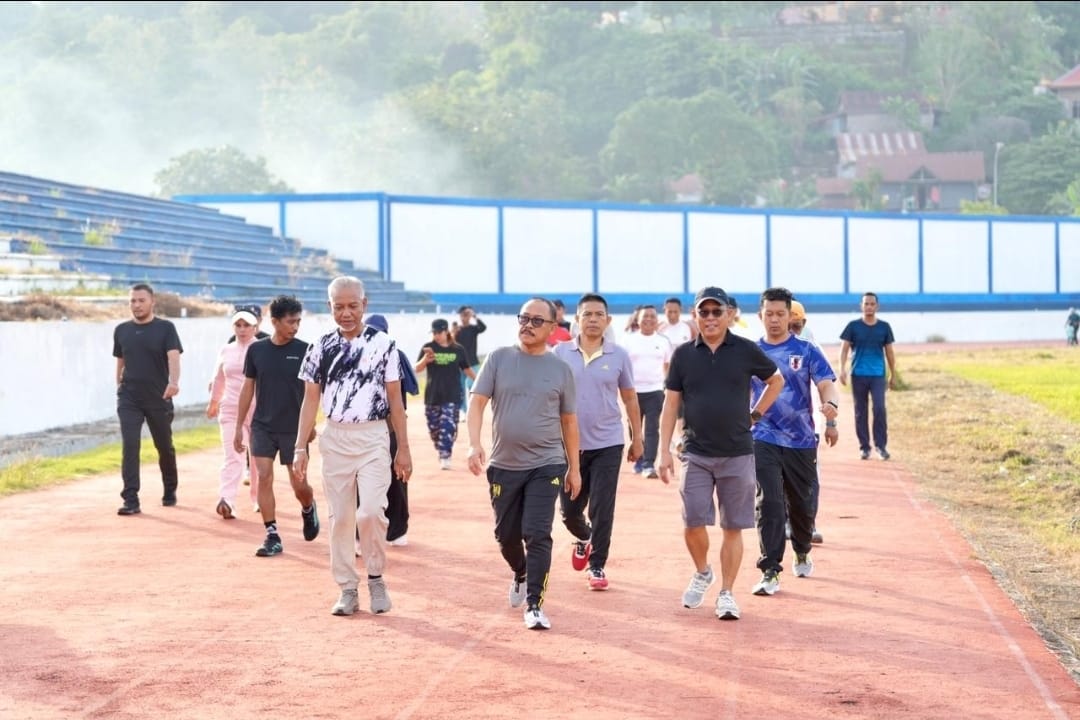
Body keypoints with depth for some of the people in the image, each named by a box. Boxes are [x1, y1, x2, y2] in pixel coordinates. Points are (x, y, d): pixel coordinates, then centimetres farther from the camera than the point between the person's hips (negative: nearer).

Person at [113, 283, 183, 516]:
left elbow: (173, 356, -19)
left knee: (165, 447, 12)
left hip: (159, 399, -2)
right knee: (129, 446, -11)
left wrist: (173, 382, -36)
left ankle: (170, 491, 33)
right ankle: (131, 500, -12)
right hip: (129, 399, 2)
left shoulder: (165, 328, -4)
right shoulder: (121, 330, 7)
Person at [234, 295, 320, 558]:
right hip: (262, 426, 2)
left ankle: (309, 509, 36)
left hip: (294, 428, -2)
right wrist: (239, 426, 6)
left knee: (299, 485, 2)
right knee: (263, 478, -6)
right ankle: (272, 537, 2)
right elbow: (248, 388, 7)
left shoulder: (304, 351, -5)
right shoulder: (257, 350, 1)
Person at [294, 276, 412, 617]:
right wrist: (300, 447, -1)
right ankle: (347, 589, 14)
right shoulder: (320, 348, 5)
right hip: (335, 438, 2)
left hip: (373, 438, -2)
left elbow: (395, 399, 2)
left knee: (370, 510, -16)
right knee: (340, 516, 5)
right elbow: (310, 400, 6)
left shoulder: (383, 344, 0)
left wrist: (403, 448, 0)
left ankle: (375, 577, 5)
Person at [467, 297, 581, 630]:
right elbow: (478, 402, -4)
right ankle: (520, 574, 44)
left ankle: (534, 606, -4)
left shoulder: (561, 369, 2)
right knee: (506, 534, 14)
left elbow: (569, 421, 9)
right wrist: (474, 444, -19)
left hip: (546, 466, -2)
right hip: (503, 465, 2)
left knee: (537, 535, -10)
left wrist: (574, 468, 10)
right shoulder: (498, 359, 2)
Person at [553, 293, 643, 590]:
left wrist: (637, 438, 10)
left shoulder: (619, 356, -1)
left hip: (607, 444, -1)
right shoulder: (561, 353, -1)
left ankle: (597, 566, 11)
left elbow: (630, 399, 8)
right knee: (569, 510, 8)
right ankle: (584, 538, 40)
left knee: (602, 510, -4)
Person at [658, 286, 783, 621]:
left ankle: (726, 594, 12)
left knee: (733, 527, 3)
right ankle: (702, 573, 23)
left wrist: (754, 415, 6)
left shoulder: (746, 350, -1)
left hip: (737, 453, 0)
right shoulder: (684, 354, 3)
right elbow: (671, 404, 5)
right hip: (696, 453, 1)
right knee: (693, 522, -5)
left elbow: (776, 380, 15)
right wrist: (664, 452, -1)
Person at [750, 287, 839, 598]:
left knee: (803, 505, 12)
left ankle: (802, 553, 39)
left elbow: (827, 385, -11)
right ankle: (770, 571, -7)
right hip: (764, 440, 0)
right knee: (769, 504, -11)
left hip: (802, 441, 0)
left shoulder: (807, 351, 1)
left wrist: (830, 406, -31)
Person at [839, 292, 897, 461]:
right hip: (858, 375, 0)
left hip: (878, 375, 0)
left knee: (879, 408, -14)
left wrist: (893, 375, 14)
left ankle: (881, 445, -4)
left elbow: (889, 352, 13)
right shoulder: (853, 326, 3)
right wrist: (842, 369, -14)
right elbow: (845, 348, 0)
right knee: (861, 412, 4)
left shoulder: (884, 327, 7)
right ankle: (864, 447, 14)